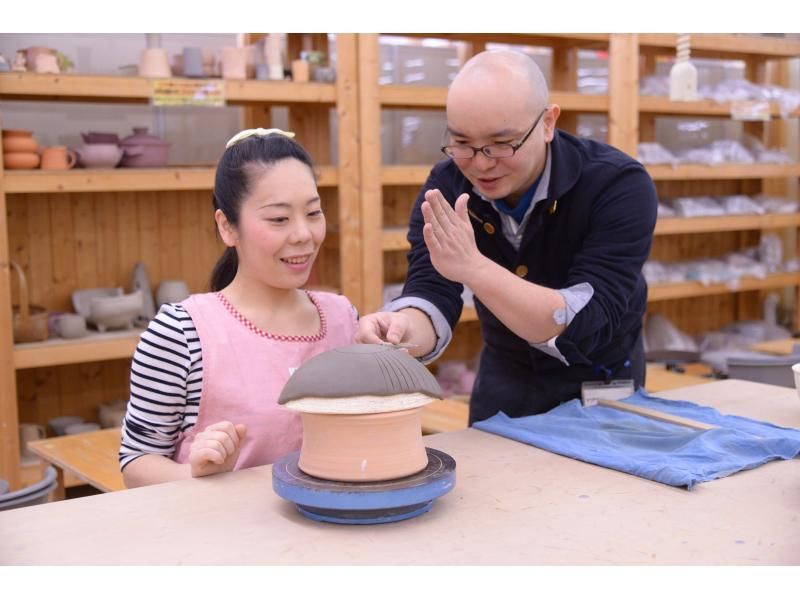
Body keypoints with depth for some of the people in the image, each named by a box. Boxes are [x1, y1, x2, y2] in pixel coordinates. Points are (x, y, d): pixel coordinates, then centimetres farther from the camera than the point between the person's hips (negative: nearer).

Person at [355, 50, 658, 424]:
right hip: (504, 381, 1)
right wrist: (403, 329, -44)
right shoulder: (443, 189, -14)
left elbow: (589, 325, -32)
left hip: (601, 387, -1)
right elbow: (430, 296, -22)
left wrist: (474, 267, -43)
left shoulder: (619, 186, -24)